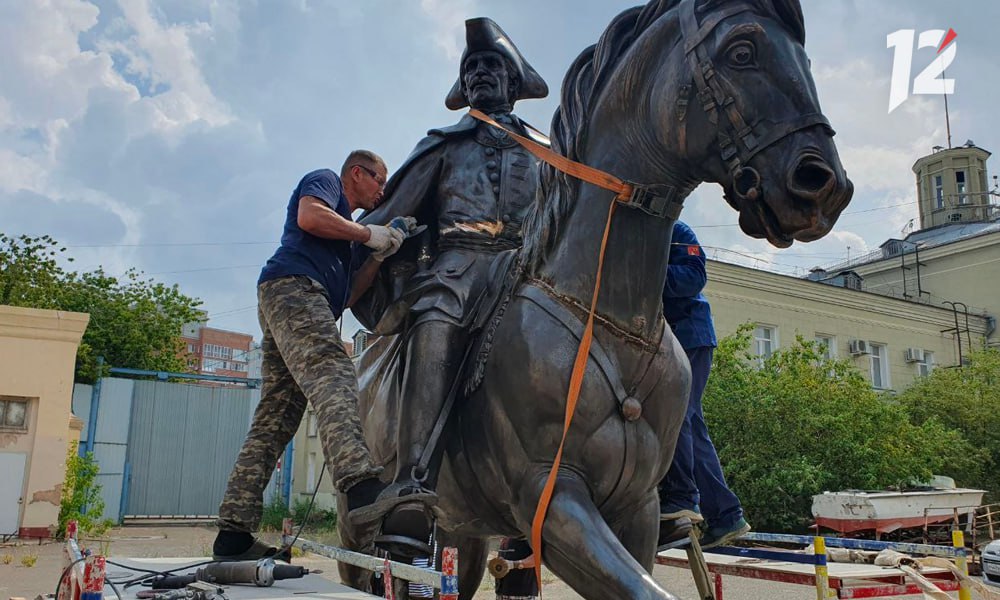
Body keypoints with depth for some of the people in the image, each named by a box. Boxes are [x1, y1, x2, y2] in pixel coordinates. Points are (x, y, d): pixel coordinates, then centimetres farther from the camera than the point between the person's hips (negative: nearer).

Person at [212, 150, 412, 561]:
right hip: (293, 286, -10)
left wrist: (379, 255, 19)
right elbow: (309, 216, -9)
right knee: (333, 378, -30)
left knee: (273, 424, 1)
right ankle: (362, 488, -51)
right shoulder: (325, 180, 14)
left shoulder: (345, 223, 38)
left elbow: (349, 289, 31)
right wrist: (367, 233, -2)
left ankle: (234, 533, -1)